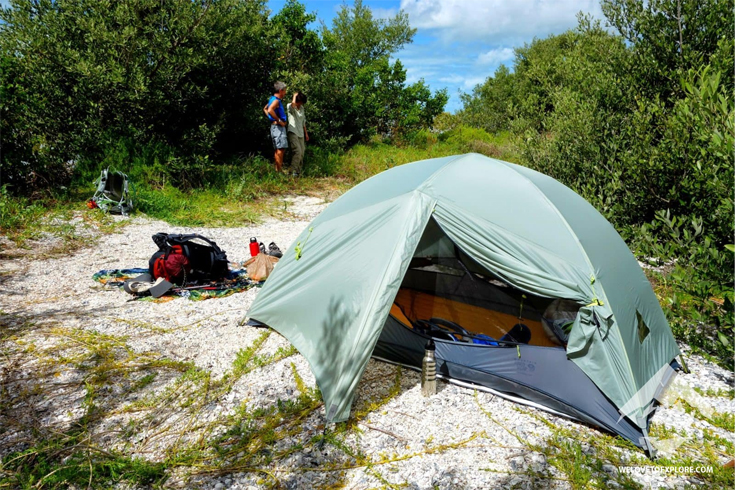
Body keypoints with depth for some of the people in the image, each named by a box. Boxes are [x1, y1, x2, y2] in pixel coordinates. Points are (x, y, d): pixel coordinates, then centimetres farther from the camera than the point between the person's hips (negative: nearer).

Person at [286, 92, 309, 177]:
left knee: (301, 153, 5)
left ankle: (298, 171, 14)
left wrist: (306, 133, 21)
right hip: (293, 132, -7)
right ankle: (293, 171, -16)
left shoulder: (302, 108, 14)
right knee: (297, 151, -20)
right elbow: (293, 103, -31)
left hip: (301, 134, 7)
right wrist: (295, 95, -13)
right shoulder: (290, 107, -6)